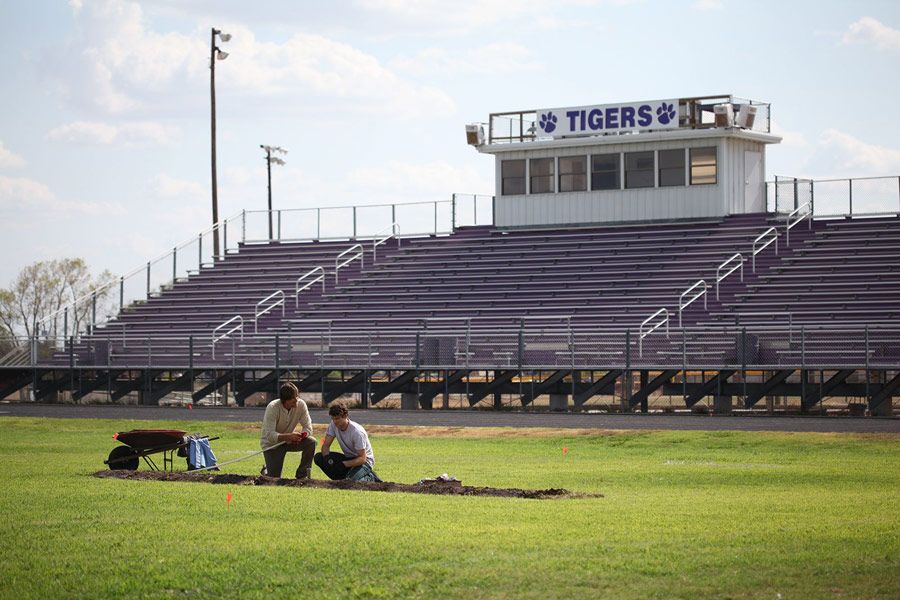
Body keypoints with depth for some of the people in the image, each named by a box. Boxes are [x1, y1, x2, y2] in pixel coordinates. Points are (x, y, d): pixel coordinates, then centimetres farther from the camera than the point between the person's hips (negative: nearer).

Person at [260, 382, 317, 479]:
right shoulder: (272, 408, -26)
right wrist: (289, 436, -49)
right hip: (271, 443, -4)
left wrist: (301, 435, -37)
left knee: (311, 442, -23)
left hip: (289, 441, 4)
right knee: (274, 478, -12)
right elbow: (269, 435, -33)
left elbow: (308, 428, -13)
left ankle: (302, 475, -9)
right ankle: (266, 470, 26)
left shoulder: (301, 405, -16)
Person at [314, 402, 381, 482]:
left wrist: (344, 464, -38)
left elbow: (362, 458, -25)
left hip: (364, 461, -6)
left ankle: (369, 478, -2)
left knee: (353, 479, -37)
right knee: (318, 457, -13)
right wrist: (326, 457, -28)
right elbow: (326, 445, -5)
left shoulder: (357, 432, -27)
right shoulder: (333, 424, -9)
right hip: (348, 458, 7)